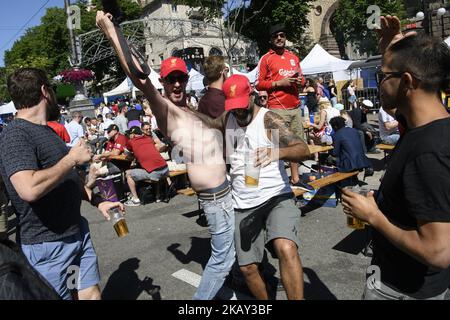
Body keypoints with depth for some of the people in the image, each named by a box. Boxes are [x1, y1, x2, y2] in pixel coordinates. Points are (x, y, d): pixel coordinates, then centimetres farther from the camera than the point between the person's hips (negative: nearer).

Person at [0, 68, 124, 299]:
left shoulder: (46, 131, 14)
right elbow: (29, 189, -34)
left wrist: (97, 201, 13)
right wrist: (73, 158, -22)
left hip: (78, 230, 8)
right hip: (47, 244, -8)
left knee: (91, 292, 13)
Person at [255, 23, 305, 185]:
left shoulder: (294, 57, 18)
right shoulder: (266, 59, 1)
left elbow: (301, 78, 27)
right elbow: (258, 84, -4)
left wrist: (300, 81, 3)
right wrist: (278, 83, -14)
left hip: (295, 107, 6)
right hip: (278, 109, -6)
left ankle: (295, 177, 17)